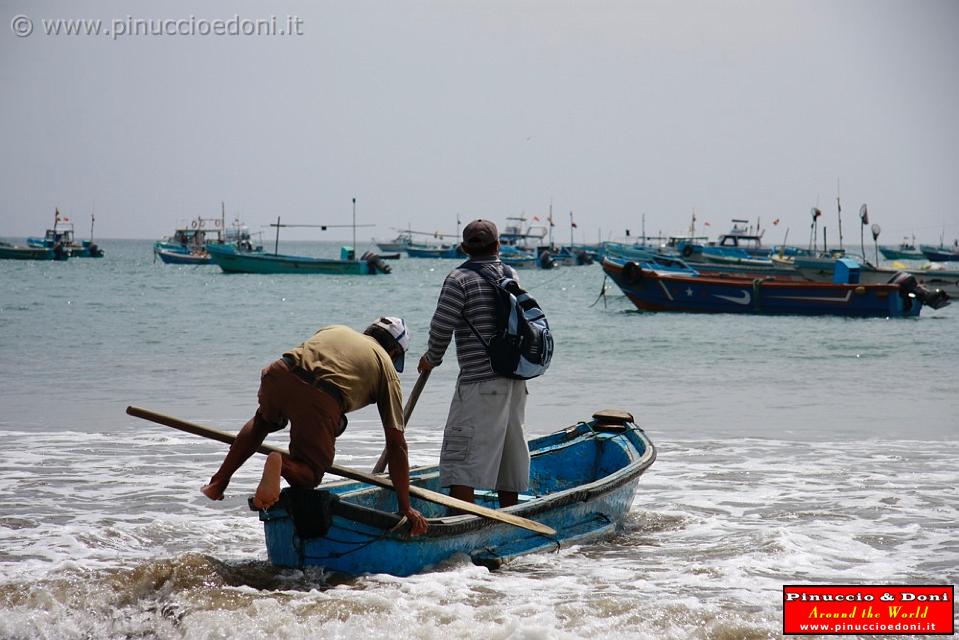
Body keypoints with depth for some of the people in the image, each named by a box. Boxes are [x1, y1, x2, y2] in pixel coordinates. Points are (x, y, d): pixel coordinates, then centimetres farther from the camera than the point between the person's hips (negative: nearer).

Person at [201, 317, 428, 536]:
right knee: (307, 475, 16)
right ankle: (281, 465, -18)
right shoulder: (386, 367, 23)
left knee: (264, 418, 38)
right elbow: (396, 444, 19)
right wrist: (405, 508, 21)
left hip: (278, 375, 4)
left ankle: (218, 482, 29)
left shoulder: (333, 329, 34)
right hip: (320, 398, -4)